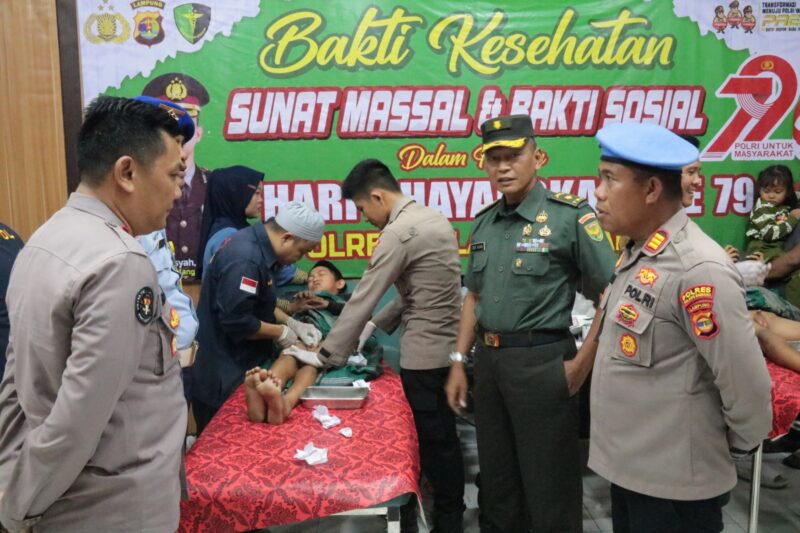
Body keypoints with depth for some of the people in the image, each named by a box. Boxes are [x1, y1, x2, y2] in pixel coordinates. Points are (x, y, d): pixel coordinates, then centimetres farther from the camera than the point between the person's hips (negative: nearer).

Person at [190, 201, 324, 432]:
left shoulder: (257, 245, 6)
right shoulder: (245, 259, -26)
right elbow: (236, 322, -28)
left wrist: (291, 323, 4)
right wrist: (280, 332, -14)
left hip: (239, 365, 10)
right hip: (222, 376, -10)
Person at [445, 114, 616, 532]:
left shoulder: (570, 215, -12)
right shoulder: (483, 223, 8)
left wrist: (581, 363, -15)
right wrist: (459, 363, 12)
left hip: (542, 361, -6)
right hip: (488, 361, 6)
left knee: (549, 489, 7)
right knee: (496, 480, 20)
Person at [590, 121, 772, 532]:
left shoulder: (698, 270, -23)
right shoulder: (638, 254, 5)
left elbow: (747, 385, -20)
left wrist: (737, 448, -5)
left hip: (673, 481, -8)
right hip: (629, 467, 8)